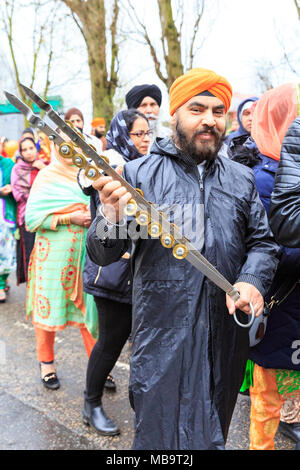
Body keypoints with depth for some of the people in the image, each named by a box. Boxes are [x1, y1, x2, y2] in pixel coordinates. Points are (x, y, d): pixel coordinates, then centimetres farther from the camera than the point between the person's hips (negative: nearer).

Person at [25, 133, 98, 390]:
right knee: (49, 305, 4)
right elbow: (32, 218, -9)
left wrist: (93, 215, 0)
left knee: (87, 304, 3)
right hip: (54, 253, -3)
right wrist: (70, 218, -16)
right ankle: (46, 363, 24)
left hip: (83, 253, 3)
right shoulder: (46, 176, -1)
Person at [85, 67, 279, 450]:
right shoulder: (137, 174, -3)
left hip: (226, 337, 4)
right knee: (161, 436, 7)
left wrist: (253, 280, -10)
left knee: (213, 435, 22)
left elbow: (263, 242, 11)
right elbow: (101, 255, -6)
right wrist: (112, 220, -29)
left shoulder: (241, 179, 9)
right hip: (162, 337, -4)